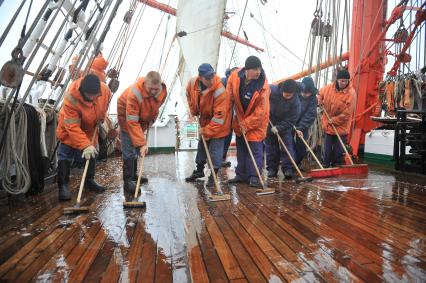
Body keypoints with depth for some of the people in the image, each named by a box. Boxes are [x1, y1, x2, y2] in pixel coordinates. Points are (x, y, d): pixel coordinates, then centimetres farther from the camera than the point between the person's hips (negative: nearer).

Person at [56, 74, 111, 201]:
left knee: (92, 153, 12)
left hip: (91, 128, 5)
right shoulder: (71, 97, -37)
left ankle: (89, 180, 29)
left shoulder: (105, 90, -25)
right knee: (65, 157, -6)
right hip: (70, 129, -4)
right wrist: (85, 145, -41)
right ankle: (63, 186, 4)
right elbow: (72, 126, -35)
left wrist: (101, 119, -9)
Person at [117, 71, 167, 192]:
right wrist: (141, 143, -39)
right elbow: (132, 122, -37)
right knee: (129, 151, -9)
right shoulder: (134, 93, -38)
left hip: (142, 118, 6)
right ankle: (127, 182, 1)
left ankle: (133, 174, 32)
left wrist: (149, 122, -7)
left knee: (137, 149, 16)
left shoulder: (163, 92, -20)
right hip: (126, 116, -6)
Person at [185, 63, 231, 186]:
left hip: (218, 124, -6)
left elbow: (219, 116, -30)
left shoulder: (220, 91, -33)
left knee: (215, 149, -2)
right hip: (204, 120, 7)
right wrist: (194, 113, 5)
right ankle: (199, 170, 37)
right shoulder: (192, 84, -16)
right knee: (202, 145, 18)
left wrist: (207, 130, -26)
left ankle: (214, 175, 16)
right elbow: (190, 97, 9)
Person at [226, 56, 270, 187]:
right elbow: (229, 95, 3)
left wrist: (247, 124, -18)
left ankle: (254, 176, 7)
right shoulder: (235, 76, -14)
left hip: (257, 121, -5)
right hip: (240, 118, 5)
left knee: (255, 149, -4)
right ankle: (241, 175, 25)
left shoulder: (263, 85, -25)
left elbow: (260, 110, -22)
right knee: (241, 148, 12)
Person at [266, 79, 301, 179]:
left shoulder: (295, 102, -22)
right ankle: (272, 168, 16)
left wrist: (279, 127, -26)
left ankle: (288, 169, 0)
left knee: (288, 146, -7)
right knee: (271, 146, 6)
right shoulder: (273, 91, -25)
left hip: (285, 125, -1)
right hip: (270, 123, 1)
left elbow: (291, 120, -19)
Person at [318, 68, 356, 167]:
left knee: (338, 149, 8)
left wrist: (334, 120, -17)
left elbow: (347, 113, -20)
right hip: (328, 124, 3)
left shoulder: (351, 93, -18)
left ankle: (336, 166, 23)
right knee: (327, 148, 12)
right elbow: (320, 93, 19)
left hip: (341, 126, -3)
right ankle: (325, 165, 25)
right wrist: (319, 100, -2)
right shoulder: (329, 88, -5)